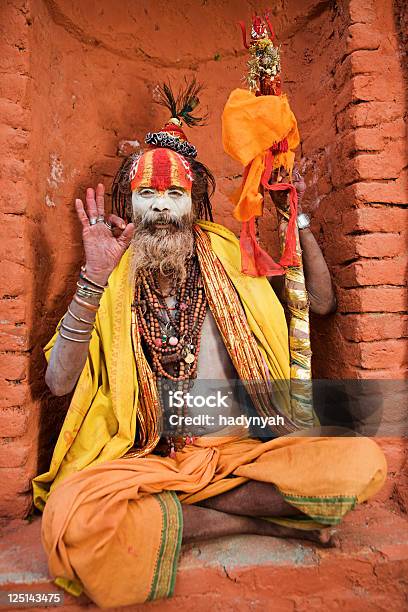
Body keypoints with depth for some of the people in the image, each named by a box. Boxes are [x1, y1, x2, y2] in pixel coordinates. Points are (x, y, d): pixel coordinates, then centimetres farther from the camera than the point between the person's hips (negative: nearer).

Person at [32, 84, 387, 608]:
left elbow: (321, 302, 8)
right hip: (147, 461, 0)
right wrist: (94, 276, -19)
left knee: (361, 461, -20)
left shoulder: (230, 266, 5)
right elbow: (59, 381, -9)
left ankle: (170, 512, -9)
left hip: (240, 452, 2)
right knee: (71, 514, -32)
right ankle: (265, 521, -10)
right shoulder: (113, 285, 1)